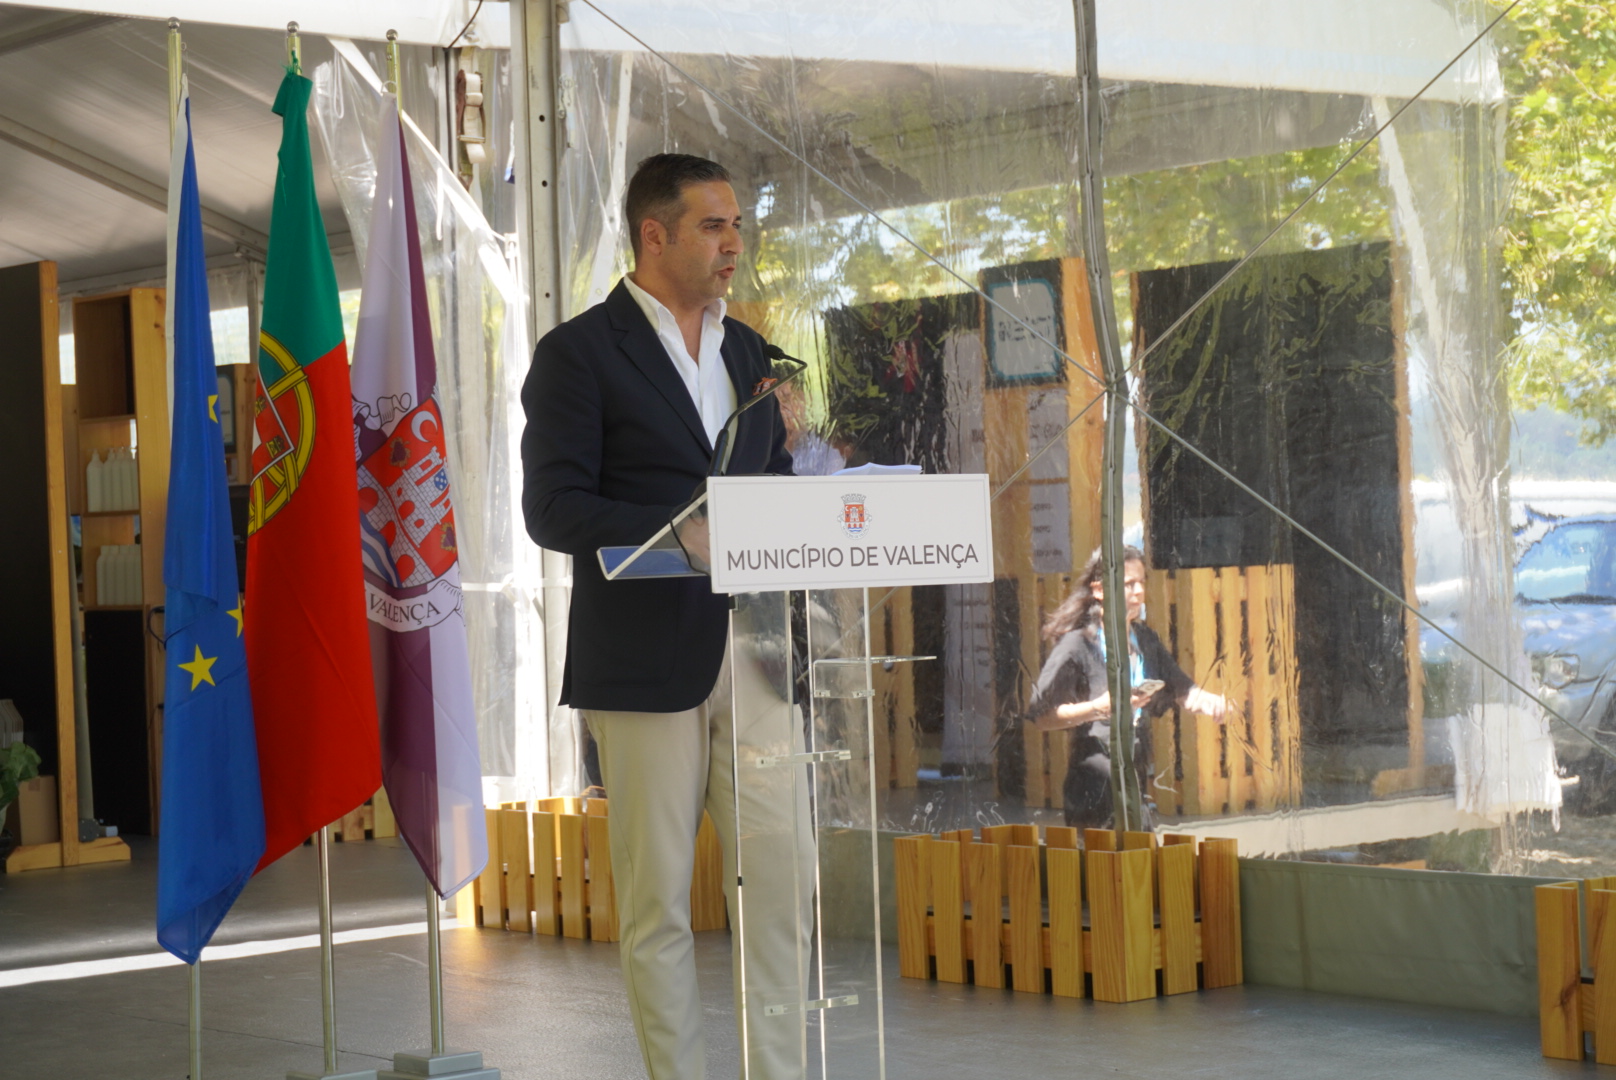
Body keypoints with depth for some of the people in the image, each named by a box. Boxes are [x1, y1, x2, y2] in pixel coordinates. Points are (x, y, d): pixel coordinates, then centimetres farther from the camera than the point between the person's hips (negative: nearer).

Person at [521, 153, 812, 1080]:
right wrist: (677, 533, -21)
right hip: (646, 660, -5)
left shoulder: (748, 351, 18)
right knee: (657, 899, 1)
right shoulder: (579, 353, -2)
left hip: (754, 650, 5)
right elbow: (552, 508, -10)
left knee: (784, 881, 2)